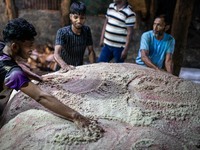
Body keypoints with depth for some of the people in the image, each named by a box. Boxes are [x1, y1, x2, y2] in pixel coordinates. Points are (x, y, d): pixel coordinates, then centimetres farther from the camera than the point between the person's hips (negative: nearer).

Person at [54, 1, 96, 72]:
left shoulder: (87, 30, -6)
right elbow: (56, 53, -31)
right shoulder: (62, 32, -18)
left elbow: (91, 51, 2)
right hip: (64, 70, -3)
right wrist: (64, 65, -50)